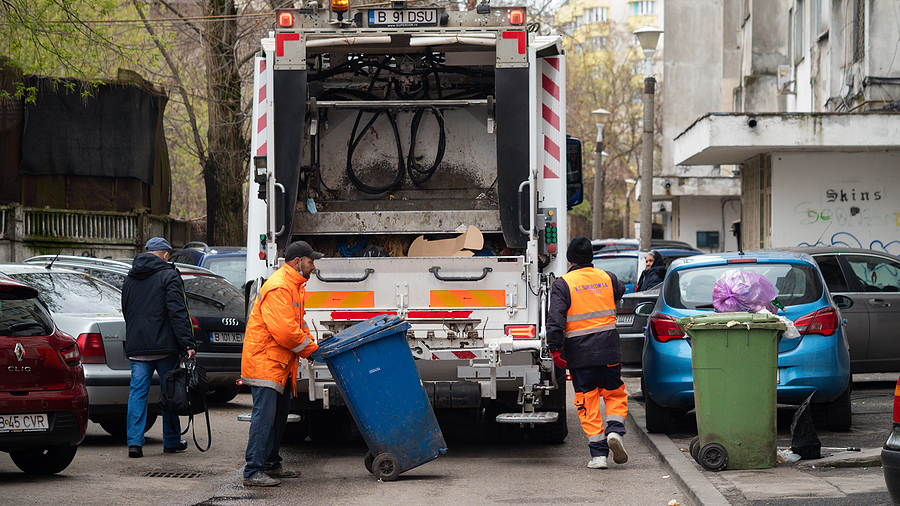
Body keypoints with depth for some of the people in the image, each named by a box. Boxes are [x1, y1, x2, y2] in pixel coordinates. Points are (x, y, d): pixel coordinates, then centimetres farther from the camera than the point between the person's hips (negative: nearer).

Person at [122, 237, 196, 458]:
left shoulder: (130, 279, 15)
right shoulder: (168, 276, -5)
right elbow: (178, 313, -13)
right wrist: (187, 343, -15)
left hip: (136, 348, 5)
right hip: (164, 346, -5)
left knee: (137, 392, 2)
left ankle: (134, 441, -8)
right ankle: (172, 441, 13)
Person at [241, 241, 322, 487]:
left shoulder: (294, 286, 16)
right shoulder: (278, 288, -20)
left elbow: (296, 324, 24)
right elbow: (284, 331, -24)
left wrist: (310, 343, 7)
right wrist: (311, 348, -12)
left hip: (279, 364, 11)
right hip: (264, 361, -11)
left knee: (280, 413, 16)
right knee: (264, 415, -13)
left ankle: (271, 464, 26)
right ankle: (253, 471, -12)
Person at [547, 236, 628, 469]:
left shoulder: (562, 284, -5)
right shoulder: (607, 278, 5)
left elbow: (555, 319, -15)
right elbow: (621, 293, 28)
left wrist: (555, 348, -15)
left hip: (579, 353, -2)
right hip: (608, 350, 2)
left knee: (588, 402, 4)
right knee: (615, 394, 17)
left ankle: (598, 454, 1)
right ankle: (615, 430, -8)